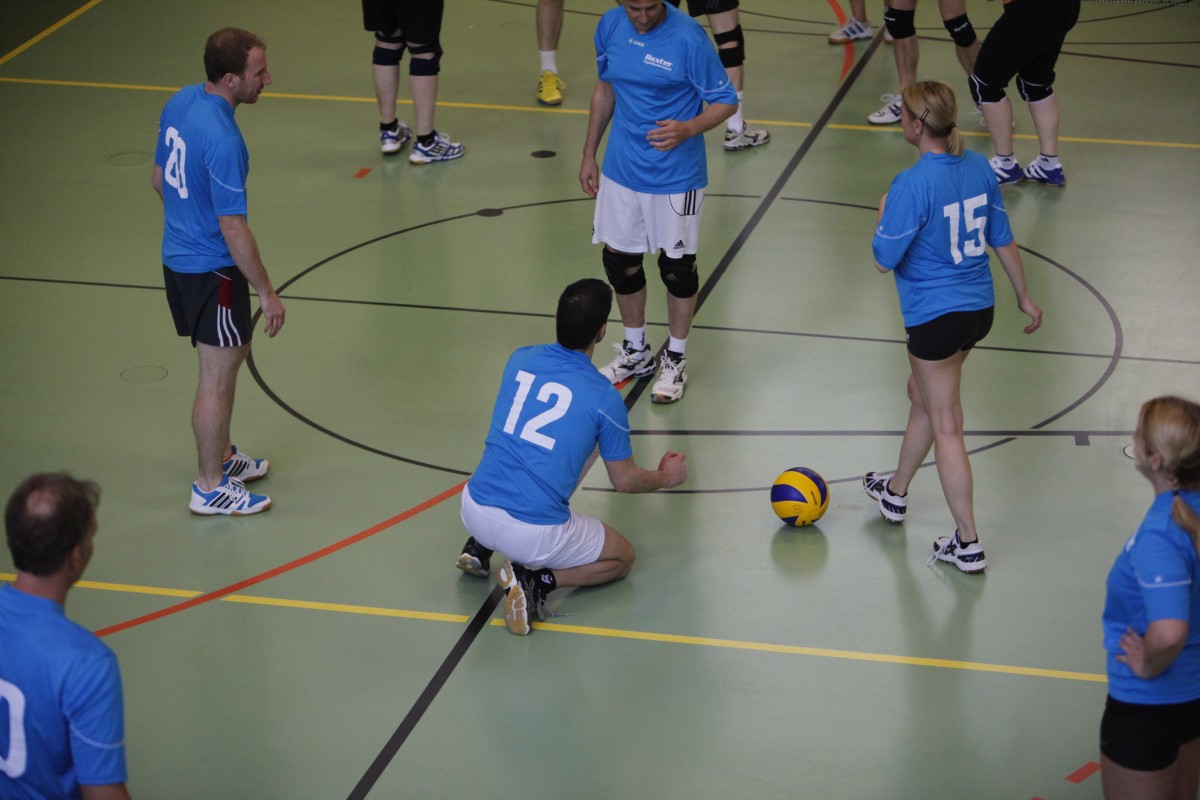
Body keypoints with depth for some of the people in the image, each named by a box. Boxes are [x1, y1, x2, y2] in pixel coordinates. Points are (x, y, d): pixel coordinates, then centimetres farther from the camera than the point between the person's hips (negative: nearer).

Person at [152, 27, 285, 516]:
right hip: (212, 272, -9)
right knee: (217, 380, 5)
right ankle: (210, 488, 18)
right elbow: (233, 228, -25)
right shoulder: (222, 140, -29)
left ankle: (221, 456, 40)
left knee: (232, 353, 26)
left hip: (177, 256, 9)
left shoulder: (180, 102, -3)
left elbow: (160, 178, 12)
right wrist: (266, 292, -16)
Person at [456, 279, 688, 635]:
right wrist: (666, 477, 28)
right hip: (536, 535, -5)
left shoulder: (519, 360, 4)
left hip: (473, 511, 5)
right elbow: (624, 480, 5)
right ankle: (536, 580, -5)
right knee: (622, 558, 20)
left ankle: (479, 547, 20)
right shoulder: (604, 398, -8)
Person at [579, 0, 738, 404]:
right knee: (619, 260, 14)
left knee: (677, 267, 8)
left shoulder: (688, 38, -21)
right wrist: (589, 154, 14)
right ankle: (635, 353, 36)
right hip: (621, 170, 5)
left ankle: (675, 361, 27)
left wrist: (687, 129, -31)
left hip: (675, 178, -5)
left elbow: (725, 101, -13)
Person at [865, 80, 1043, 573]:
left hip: (935, 318, -8)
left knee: (945, 426, 2)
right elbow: (1003, 240, 9)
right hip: (979, 307, 8)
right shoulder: (979, 168, -1)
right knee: (922, 394, 28)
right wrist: (1023, 296, 21)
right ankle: (896, 493, 48)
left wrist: (884, 214, -1)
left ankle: (968, 545, 6)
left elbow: (884, 259, -19)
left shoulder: (913, 185, -24)